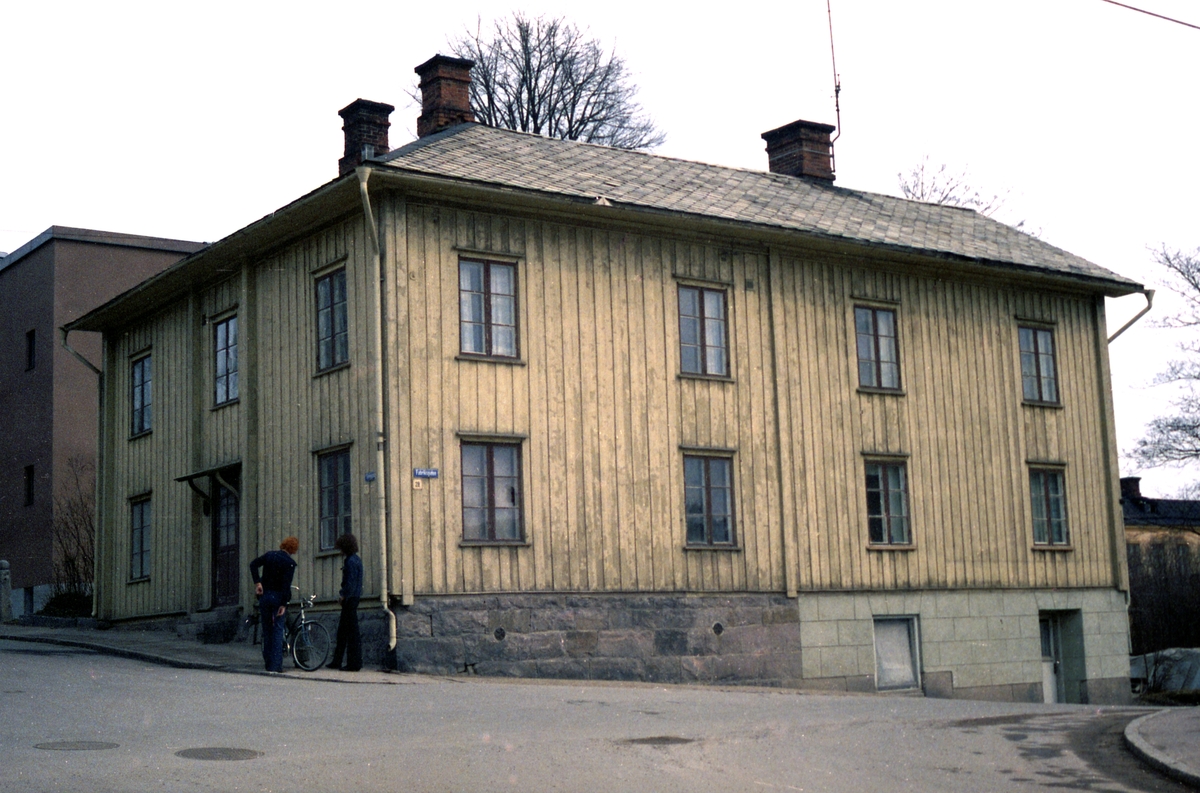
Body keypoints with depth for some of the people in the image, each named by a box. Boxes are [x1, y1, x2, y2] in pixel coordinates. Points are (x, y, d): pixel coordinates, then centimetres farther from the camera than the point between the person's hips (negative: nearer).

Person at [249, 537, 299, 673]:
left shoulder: (269, 555, 6)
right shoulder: (290, 562, -9)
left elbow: (253, 564, -2)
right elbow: (286, 584, -16)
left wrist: (257, 582, -3)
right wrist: (284, 604, -15)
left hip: (264, 595, 4)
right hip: (278, 597, -4)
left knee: (267, 630, 12)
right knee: (278, 631, -1)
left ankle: (268, 662, 12)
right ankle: (275, 665, -7)